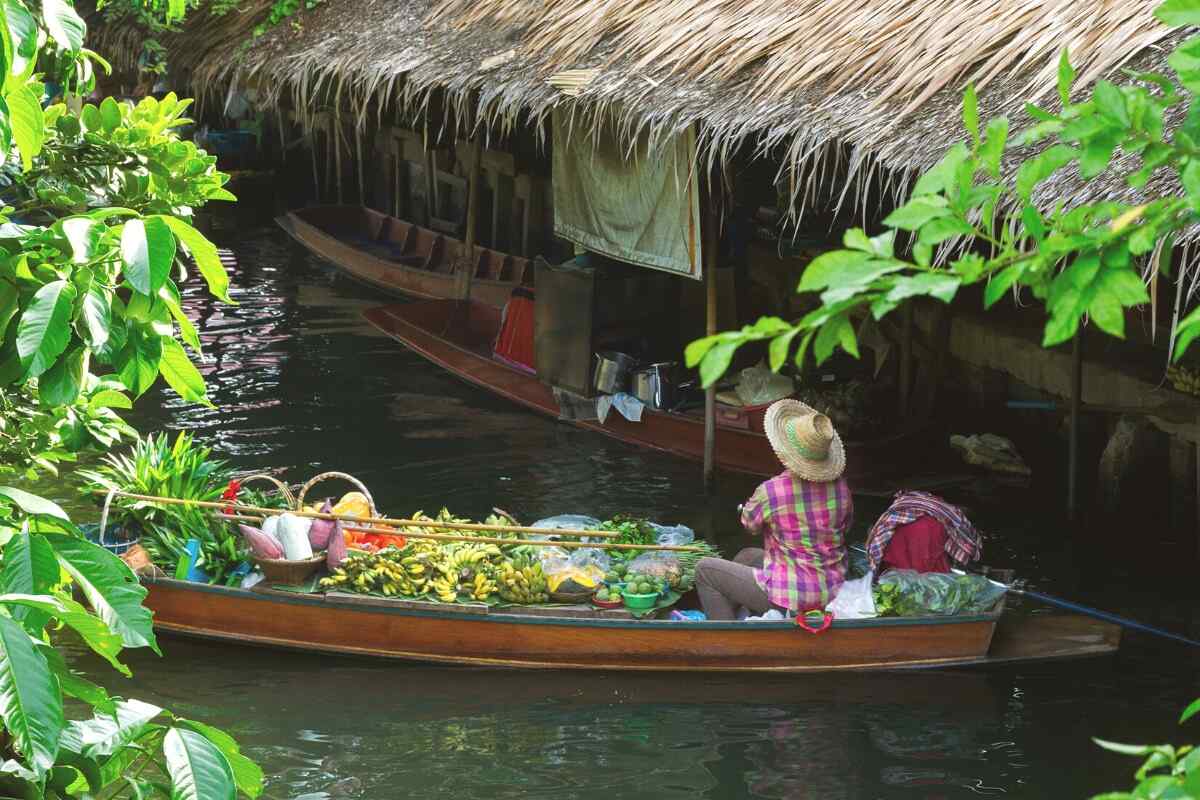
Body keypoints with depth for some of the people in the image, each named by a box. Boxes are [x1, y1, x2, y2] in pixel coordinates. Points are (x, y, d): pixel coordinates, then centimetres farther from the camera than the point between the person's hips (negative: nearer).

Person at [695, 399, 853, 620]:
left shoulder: (770, 492, -21)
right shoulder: (840, 487, -7)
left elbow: (750, 524, 0)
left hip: (790, 598, -7)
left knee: (705, 570, 10)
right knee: (747, 556, 30)